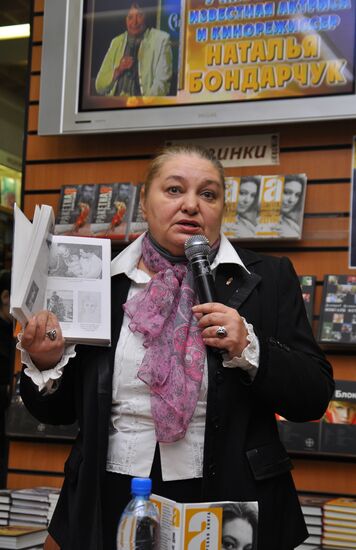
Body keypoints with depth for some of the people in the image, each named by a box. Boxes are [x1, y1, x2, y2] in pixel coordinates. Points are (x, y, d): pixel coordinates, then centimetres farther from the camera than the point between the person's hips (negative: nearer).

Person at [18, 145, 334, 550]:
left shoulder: (268, 278, -2)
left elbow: (314, 399, -4)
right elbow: (58, 410, 8)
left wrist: (248, 348, -20)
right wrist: (44, 364, -13)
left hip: (226, 503, -1)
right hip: (111, 507, 1)